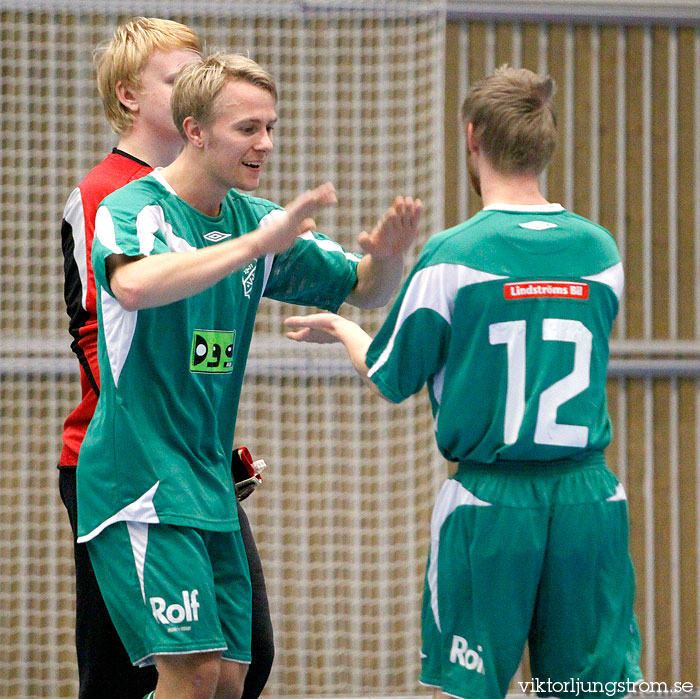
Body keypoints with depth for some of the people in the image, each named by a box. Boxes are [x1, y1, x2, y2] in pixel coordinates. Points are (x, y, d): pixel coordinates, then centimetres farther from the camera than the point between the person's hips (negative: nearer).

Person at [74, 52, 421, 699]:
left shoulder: (258, 220, 9)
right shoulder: (133, 208, -11)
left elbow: (363, 289, 14)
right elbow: (134, 284, -34)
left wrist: (386, 256, -10)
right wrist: (261, 242, -39)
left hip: (210, 484, 7)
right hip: (140, 475, -7)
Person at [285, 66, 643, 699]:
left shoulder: (453, 256, -8)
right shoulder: (601, 250, 4)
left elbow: (391, 379, 1)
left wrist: (341, 329, 23)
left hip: (488, 502, -3)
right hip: (589, 498, 3)